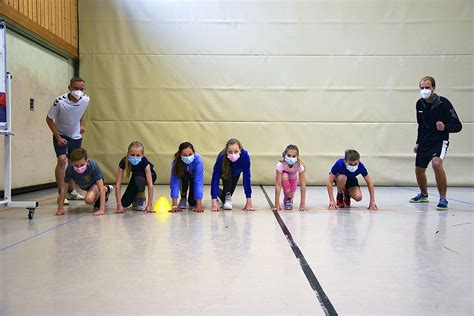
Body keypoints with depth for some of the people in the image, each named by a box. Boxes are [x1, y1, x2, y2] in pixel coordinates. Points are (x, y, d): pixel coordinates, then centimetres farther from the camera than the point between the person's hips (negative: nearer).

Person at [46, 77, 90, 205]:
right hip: (61, 135, -4)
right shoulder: (60, 102, -28)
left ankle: (71, 191, 28)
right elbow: (49, 119, -16)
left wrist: (81, 124, 6)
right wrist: (58, 137, -19)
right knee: (62, 160, -19)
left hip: (76, 136, 5)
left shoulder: (86, 100, -16)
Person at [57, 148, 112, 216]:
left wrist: (102, 209, -47)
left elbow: (101, 188, -39)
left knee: (89, 199, -27)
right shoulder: (70, 169, -33)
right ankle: (106, 189, 33)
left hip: (95, 182, -4)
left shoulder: (93, 166, -39)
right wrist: (60, 208, -19)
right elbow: (64, 187, -21)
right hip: (84, 185, 4)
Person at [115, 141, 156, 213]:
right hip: (135, 176, 3)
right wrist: (119, 205, -38)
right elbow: (118, 184, -32)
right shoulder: (124, 162, -32)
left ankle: (142, 197, -11)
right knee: (125, 203, -14)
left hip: (150, 175, -3)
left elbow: (150, 184, -39)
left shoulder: (144, 161, -38)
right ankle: (136, 196, 20)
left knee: (138, 178, -40)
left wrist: (149, 204, -44)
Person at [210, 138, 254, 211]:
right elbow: (215, 178, -42)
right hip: (224, 172, -2)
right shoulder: (221, 157, -41)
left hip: (236, 172, 2)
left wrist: (249, 202, -40)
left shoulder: (245, 155, -41)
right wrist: (214, 203, -49)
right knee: (228, 172, -33)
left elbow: (246, 178, -38)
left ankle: (223, 195, 35)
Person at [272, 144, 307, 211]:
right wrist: (277, 204, -39)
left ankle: (288, 198, 18)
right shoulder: (281, 164, -37)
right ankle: (288, 199, -14)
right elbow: (278, 185, -37)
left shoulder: (299, 165, -33)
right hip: (283, 178, -2)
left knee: (291, 195, -19)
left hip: (293, 179, 2)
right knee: (285, 176, -34)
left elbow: (302, 185, -31)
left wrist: (302, 204, -35)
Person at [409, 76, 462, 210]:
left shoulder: (443, 103, -16)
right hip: (424, 142, 7)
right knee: (419, 170, 13)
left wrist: (445, 127, -34)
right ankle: (424, 195, 41)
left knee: (436, 163, -32)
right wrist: (418, 142, 17)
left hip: (440, 141, -6)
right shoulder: (420, 104, 2)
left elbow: (458, 126, -15)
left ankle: (443, 199, -21)